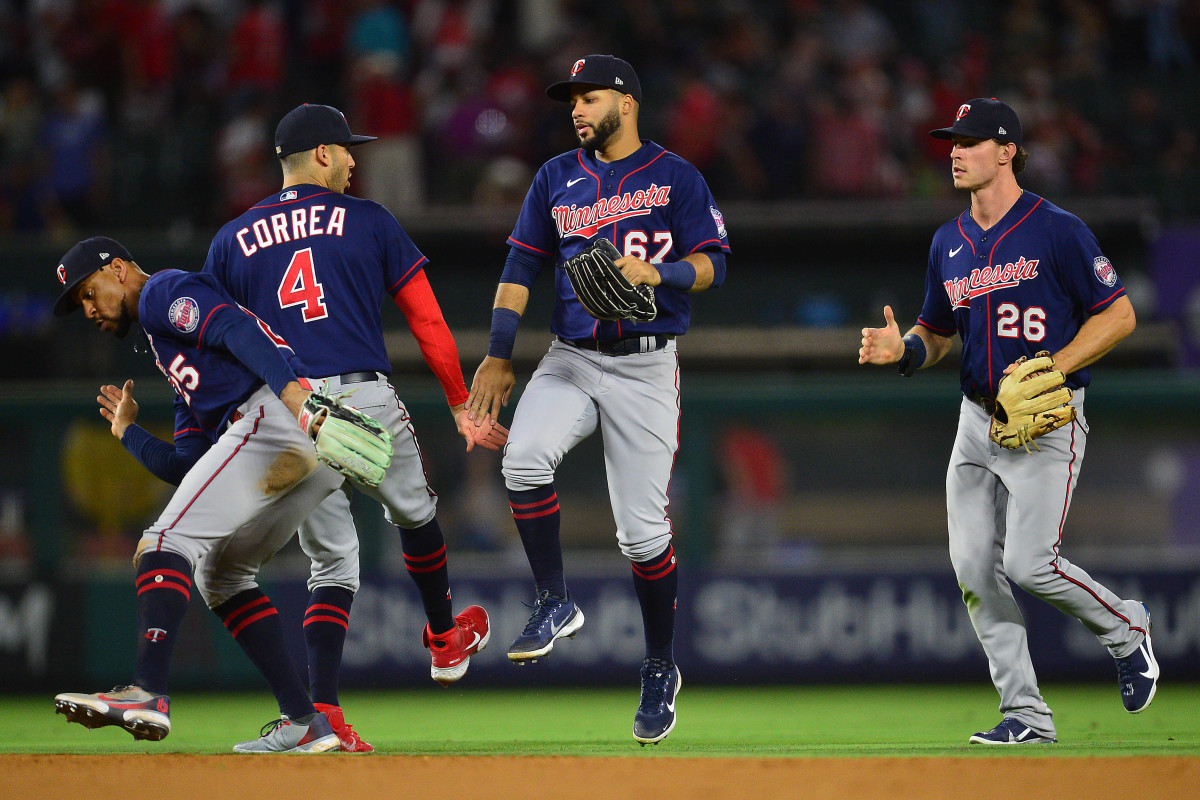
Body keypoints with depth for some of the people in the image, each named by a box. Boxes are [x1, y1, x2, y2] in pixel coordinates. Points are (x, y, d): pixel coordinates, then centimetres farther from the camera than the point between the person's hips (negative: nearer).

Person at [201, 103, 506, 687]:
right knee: (414, 513, 24)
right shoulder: (368, 221, 9)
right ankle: (445, 640, 43)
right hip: (366, 399, -2)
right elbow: (427, 320, 7)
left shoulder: (231, 240, 14)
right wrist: (461, 406, 14)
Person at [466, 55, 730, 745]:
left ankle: (661, 669, 15)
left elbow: (713, 265, -3)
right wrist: (500, 356, 4)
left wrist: (657, 273, -23)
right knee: (525, 461, -27)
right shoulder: (557, 179, 13)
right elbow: (523, 266, 12)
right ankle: (555, 605, -10)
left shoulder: (676, 177, 2)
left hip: (647, 369, -3)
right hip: (570, 361, 3)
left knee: (643, 527, -4)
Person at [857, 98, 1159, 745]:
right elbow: (935, 333, 20)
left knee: (1029, 562, -16)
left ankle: (1125, 629, 13)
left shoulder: (1057, 231, -9)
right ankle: (1025, 715, 4)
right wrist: (902, 351, -4)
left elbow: (1119, 314, -7)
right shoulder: (949, 243, 11)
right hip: (977, 419, 7)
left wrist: (1053, 367, -18)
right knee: (974, 566, -2)